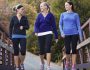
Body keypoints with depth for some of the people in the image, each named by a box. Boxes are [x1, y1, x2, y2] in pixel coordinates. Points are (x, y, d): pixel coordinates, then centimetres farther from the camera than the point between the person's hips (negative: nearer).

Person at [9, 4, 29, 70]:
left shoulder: (25, 18, 5)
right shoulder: (13, 18, 2)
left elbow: (27, 27, 1)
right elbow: (11, 27, 6)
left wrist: (23, 27, -20)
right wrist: (11, 37, -1)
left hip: (23, 37, 1)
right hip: (15, 37, -1)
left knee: (23, 51, -12)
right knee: (16, 52, -1)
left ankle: (21, 63, 13)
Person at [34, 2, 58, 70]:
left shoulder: (50, 15, 2)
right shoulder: (39, 15, 7)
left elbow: (54, 26, 4)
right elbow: (36, 24, -1)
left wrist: (56, 36, 5)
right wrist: (36, 31, -21)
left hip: (48, 33, -3)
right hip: (40, 34, 3)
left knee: (48, 49, -16)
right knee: (41, 50, 8)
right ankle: (42, 63, 35)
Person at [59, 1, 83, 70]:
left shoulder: (76, 15, 7)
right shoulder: (63, 14, 10)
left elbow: (78, 25, 4)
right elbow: (60, 24, 7)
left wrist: (80, 35, -3)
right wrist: (62, 32, -10)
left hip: (74, 34, -1)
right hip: (66, 35, 1)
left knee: (74, 49, -4)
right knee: (68, 50, -5)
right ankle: (67, 62, 21)